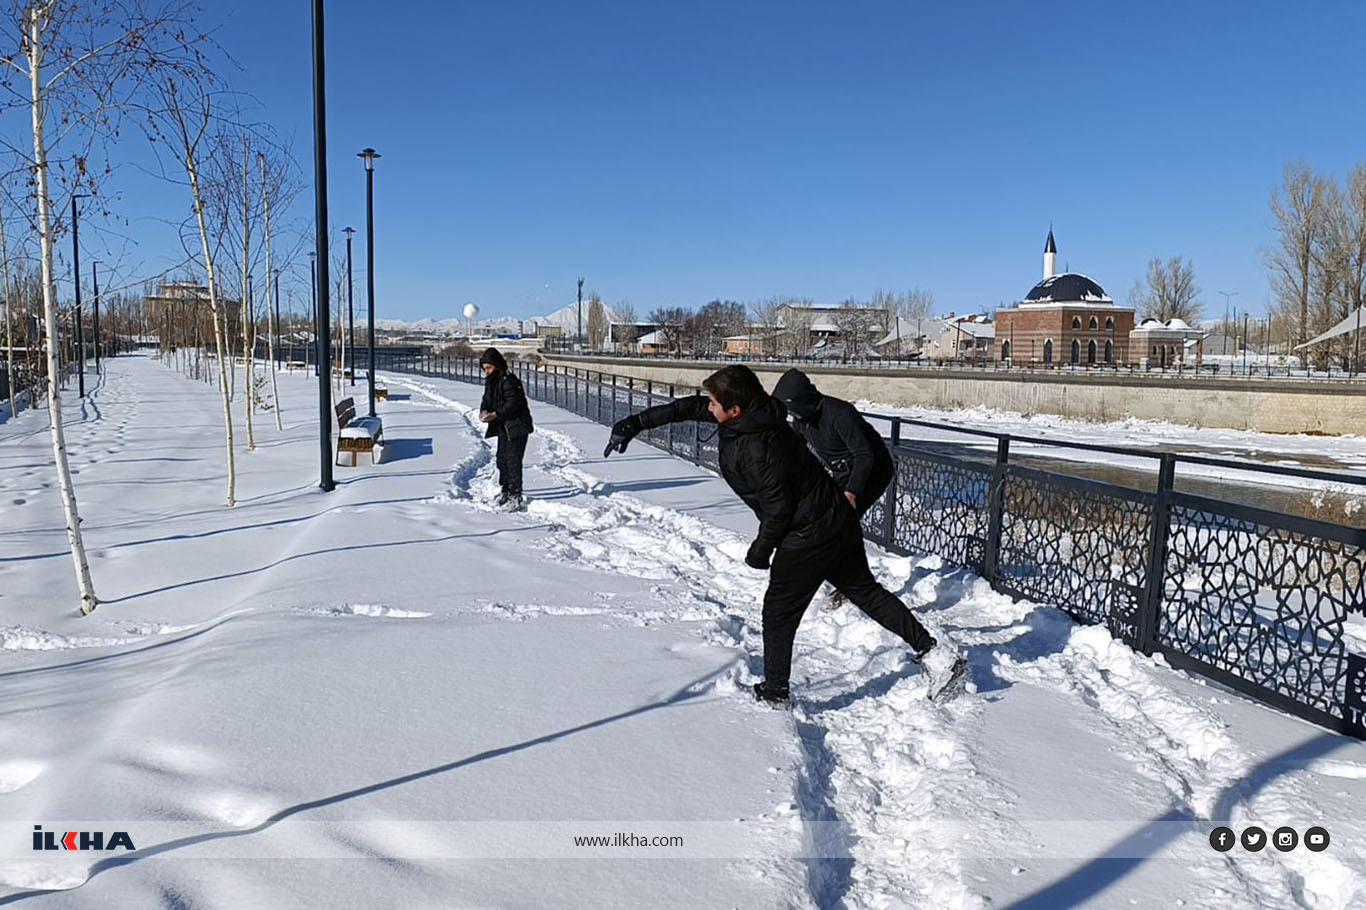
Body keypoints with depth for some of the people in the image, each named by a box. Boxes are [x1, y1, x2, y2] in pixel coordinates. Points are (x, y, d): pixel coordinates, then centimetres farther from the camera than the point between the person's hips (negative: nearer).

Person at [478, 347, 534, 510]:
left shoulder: (508, 380, -19)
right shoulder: (490, 381, 10)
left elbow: (513, 403, -24)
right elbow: (487, 398, 16)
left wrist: (495, 415, -28)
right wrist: (484, 410, -5)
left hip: (516, 426, -9)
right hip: (503, 427, 9)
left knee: (513, 460, -9)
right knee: (502, 459, 14)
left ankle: (516, 496, -3)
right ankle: (505, 492, 25)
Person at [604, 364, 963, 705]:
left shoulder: (755, 448, -27)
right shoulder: (750, 413, -1)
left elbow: (778, 507, -21)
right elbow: (688, 408, 9)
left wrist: (761, 549, -5)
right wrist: (636, 422, 10)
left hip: (807, 537, -9)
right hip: (838, 521, 9)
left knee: (778, 613, 9)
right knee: (865, 590, 20)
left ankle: (774, 694, 22)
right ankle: (935, 654, 22)